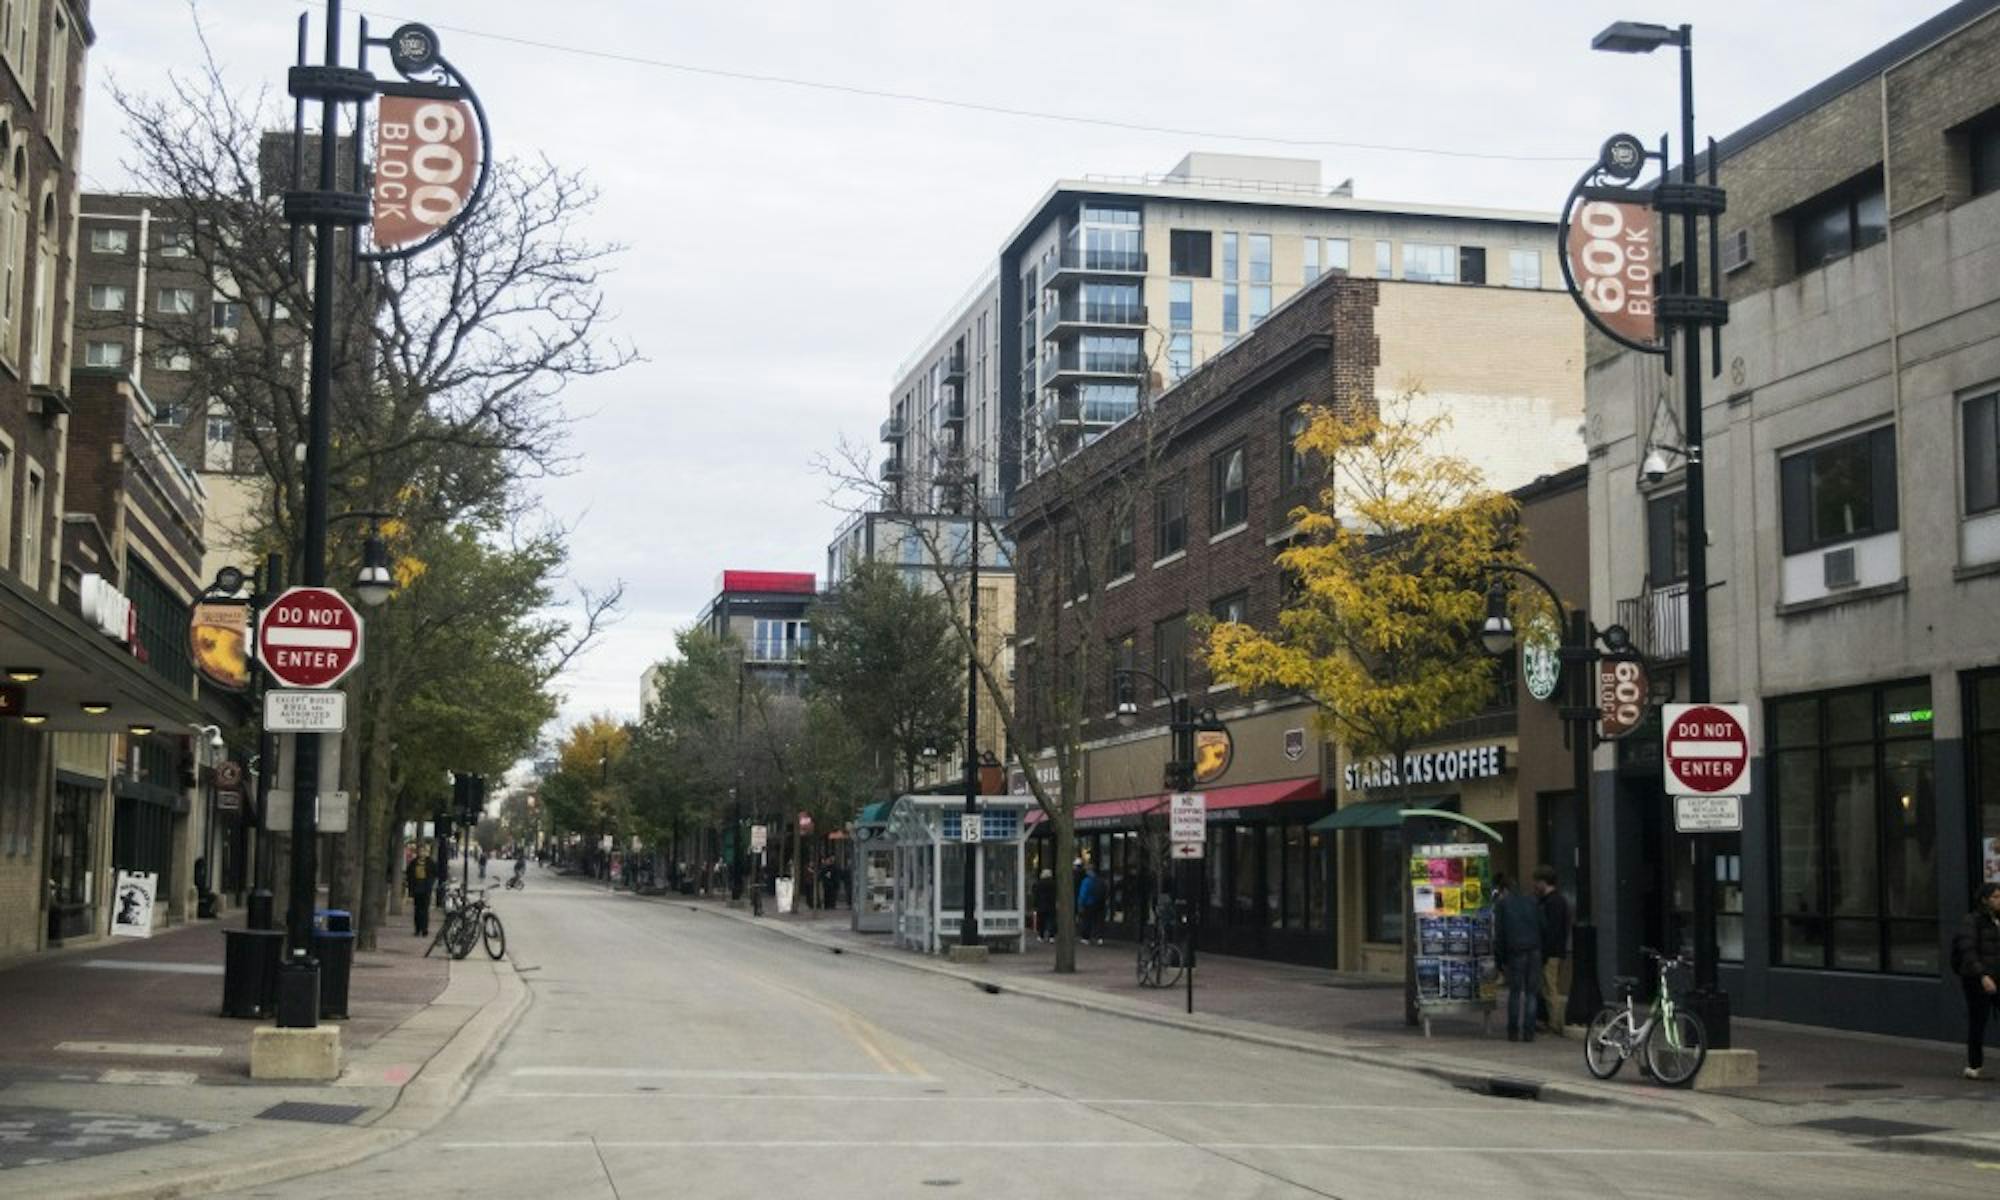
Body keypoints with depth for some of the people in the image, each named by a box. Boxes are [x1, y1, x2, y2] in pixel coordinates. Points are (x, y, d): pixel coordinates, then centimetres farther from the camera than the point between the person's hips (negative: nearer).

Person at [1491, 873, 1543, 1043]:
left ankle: (1513, 1031, 5)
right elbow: (1542, 927, 13)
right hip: (1535, 950, 3)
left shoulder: (1501, 903, 2)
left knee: (1515, 992, 5)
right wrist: (1541, 950, 16)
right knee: (1531, 992, 5)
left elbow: (1498, 934, -1)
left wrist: (1500, 958, 4)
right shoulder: (1529, 900, 15)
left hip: (1515, 952, -3)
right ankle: (1528, 1032, 2)